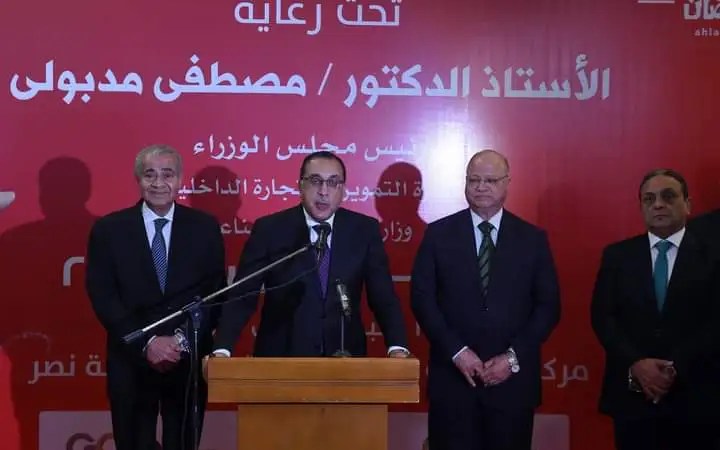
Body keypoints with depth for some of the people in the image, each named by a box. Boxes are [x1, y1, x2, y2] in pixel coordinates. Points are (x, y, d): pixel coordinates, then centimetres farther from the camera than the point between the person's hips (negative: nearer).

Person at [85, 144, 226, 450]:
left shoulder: (205, 227, 4)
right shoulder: (108, 229, 1)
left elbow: (215, 293, 1)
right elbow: (102, 296, -4)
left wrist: (181, 339, -11)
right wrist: (147, 342, -12)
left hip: (189, 360, 1)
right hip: (131, 361, 0)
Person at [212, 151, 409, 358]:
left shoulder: (364, 230, -2)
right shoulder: (269, 230, -7)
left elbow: (384, 297, -3)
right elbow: (242, 296, -9)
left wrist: (397, 348, -19)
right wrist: (222, 350, -23)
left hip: (345, 357, 2)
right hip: (281, 357, -1)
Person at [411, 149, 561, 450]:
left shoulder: (533, 239, 6)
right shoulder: (438, 234, 4)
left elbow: (548, 306, 4)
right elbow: (422, 298, 0)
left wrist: (514, 357, -7)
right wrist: (456, 352, -10)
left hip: (513, 380, 1)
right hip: (453, 377, -1)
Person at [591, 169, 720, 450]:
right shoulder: (617, 255, 8)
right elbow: (602, 316, 2)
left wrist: (677, 368, -15)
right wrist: (635, 363, -12)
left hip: (694, 397, -1)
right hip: (631, 394, 1)